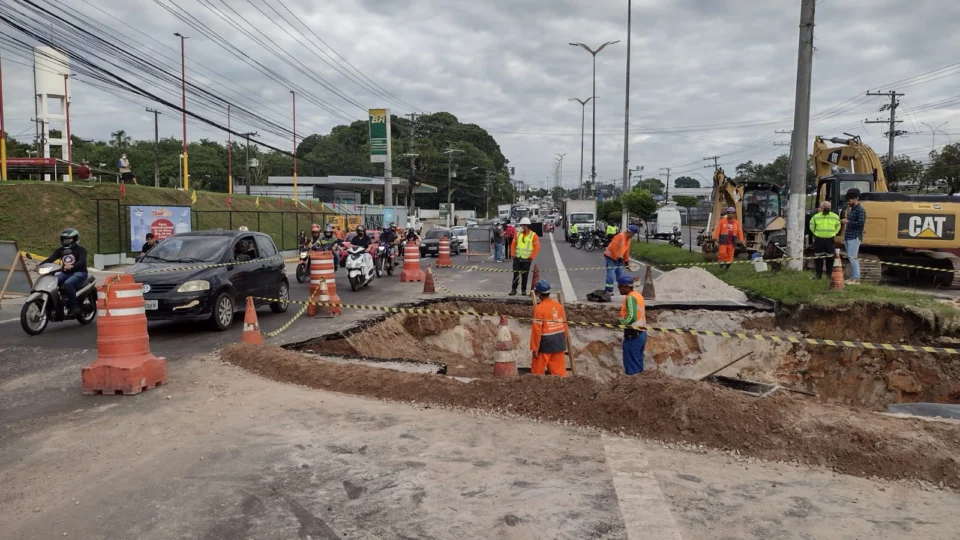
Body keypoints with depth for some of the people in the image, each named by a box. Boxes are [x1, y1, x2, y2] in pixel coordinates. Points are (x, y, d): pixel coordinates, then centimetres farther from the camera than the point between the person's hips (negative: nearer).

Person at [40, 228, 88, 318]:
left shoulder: (81, 249, -2)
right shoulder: (60, 250, 16)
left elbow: (82, 262, -20)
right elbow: (50, 259, 2)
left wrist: (72, 266, -41)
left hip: (79, 272, -6)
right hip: (65, 273, 6)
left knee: (67, 283, -35)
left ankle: (74, 307, -28)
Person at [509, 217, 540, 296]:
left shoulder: (533, 235, -4)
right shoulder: (518, 234, 7)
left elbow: (537, 247, -7)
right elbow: (513, 244, 9)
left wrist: (531, 257, -11)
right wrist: (513, 255, 0)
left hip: (526, 259, -2)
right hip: (517, 258, 2)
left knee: (525, 275, 5)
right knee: (516, 274, 0)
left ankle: (524, 289, 16)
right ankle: (513, 289, 6)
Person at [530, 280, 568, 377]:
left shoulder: (539, 309, -15)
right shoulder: (559, 305, 3)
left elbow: (537, 330, -15)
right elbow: (564, 325, 10)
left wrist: (534, 348, -9)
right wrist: (563, 341, 22)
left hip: (545, 344, -6)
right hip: (559, 343, 6)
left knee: (537, 371, 10)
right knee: (559, 370, 11)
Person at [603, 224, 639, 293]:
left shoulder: (628, 238, 7)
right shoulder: (620, 236, -22)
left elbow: (626, 250, 18)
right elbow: (612, 248, -27)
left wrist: (626, 260, 19)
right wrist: (618, 257, -22)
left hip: (618, 258, 9)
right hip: (610, 257, -9)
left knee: (620, 274, 14)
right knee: (611, 274, -13)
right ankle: (608, 291, -11)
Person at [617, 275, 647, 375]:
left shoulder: (630, 297, -14)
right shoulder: (637, 295, 16)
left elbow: (631, 317, -23)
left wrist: (621, 323, -11)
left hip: (633, 334, -10)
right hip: (641, 333, 10)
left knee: (631, 363, -4)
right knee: (638, 362, 14)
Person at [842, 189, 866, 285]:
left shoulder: (860, 210, -10)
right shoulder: (851, 209, 18)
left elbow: (861, 223, -19)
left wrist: (848, 222, -18)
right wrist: (844, 221, 11)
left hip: (855, 237, -9)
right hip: (848, 237, 9)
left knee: (852, 257, -11)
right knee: (851, 257, 10)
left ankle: (856, 279, -10)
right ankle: (852, 277, 15)